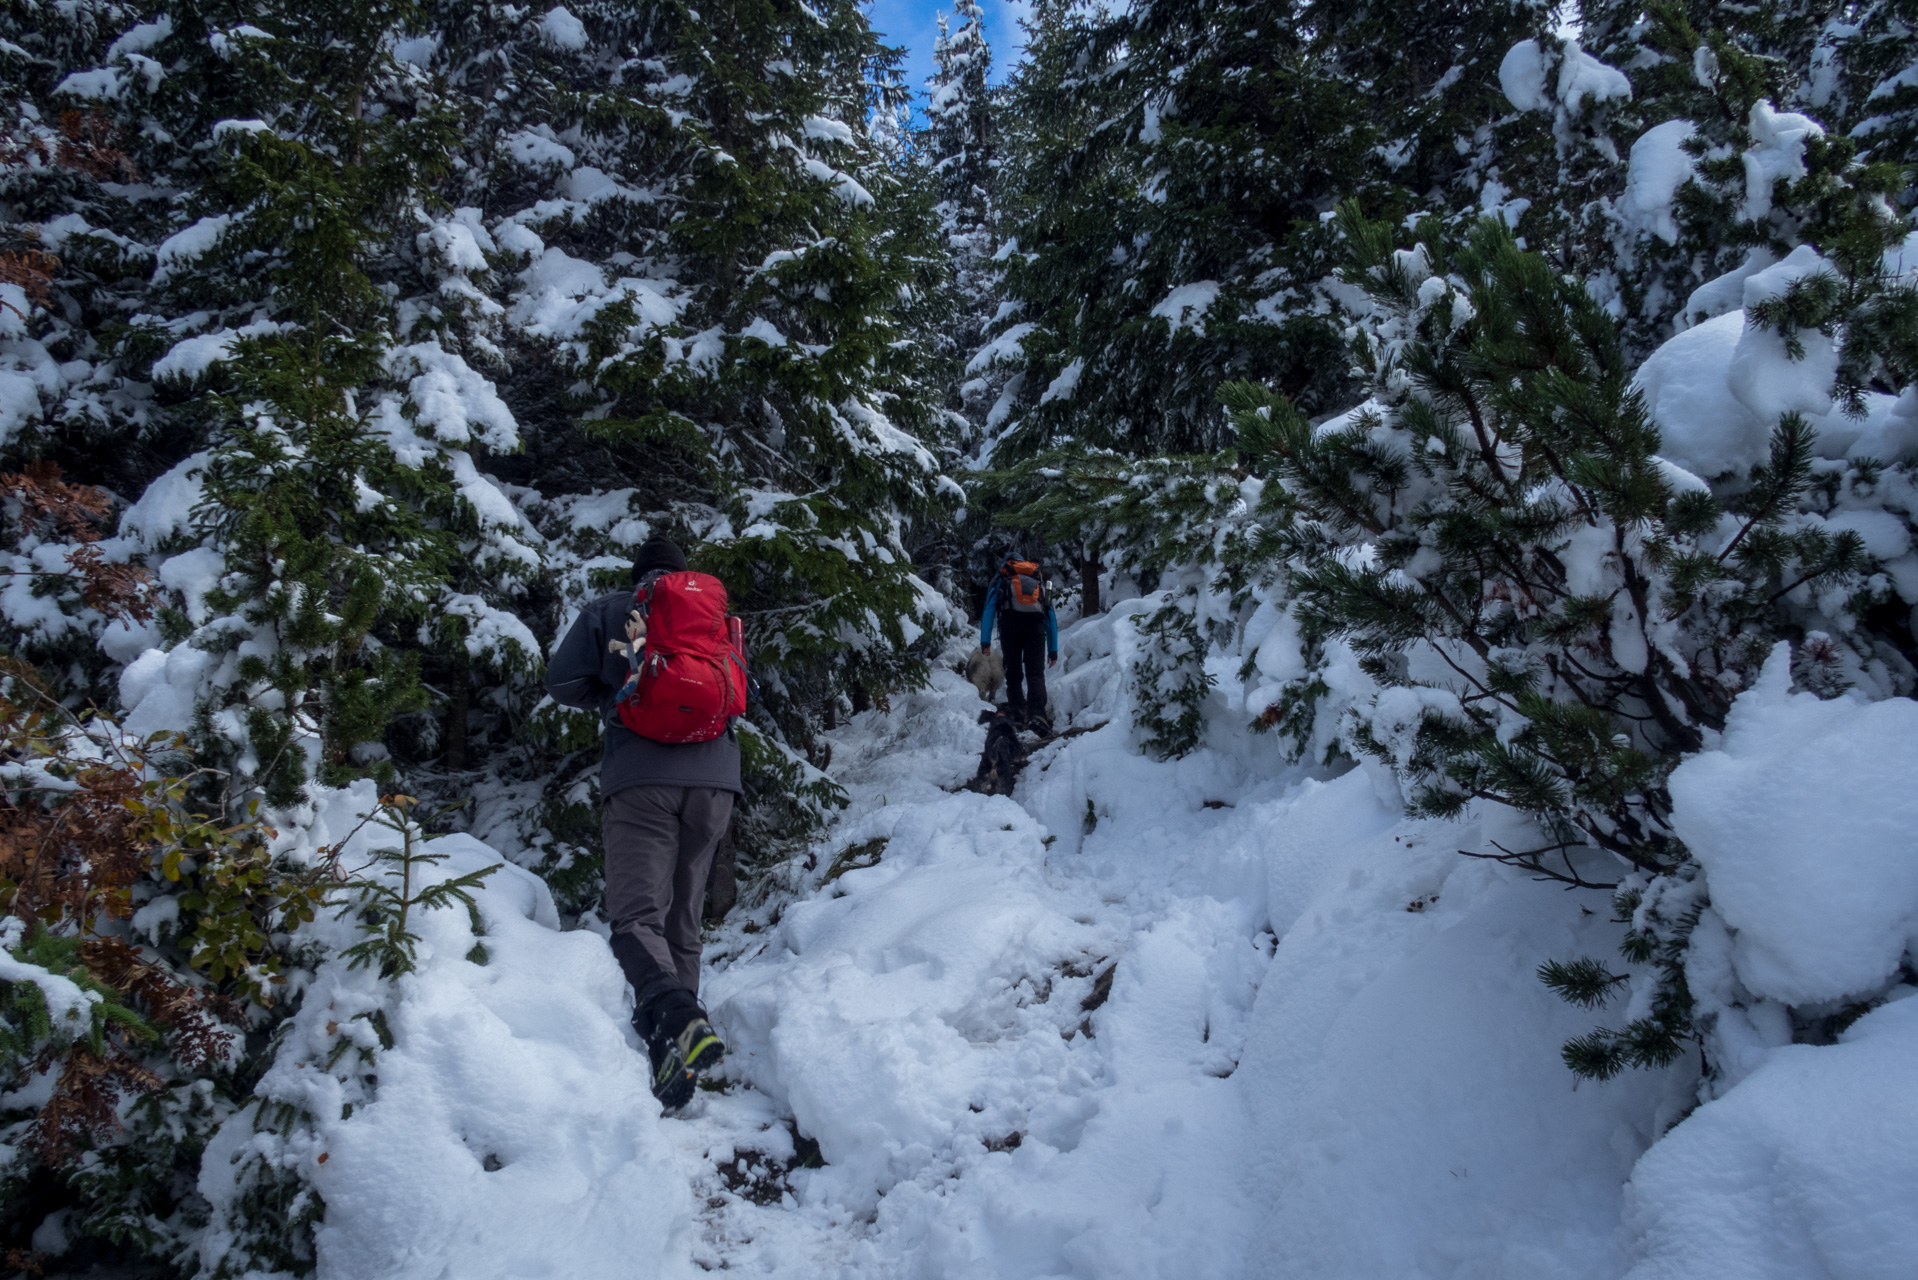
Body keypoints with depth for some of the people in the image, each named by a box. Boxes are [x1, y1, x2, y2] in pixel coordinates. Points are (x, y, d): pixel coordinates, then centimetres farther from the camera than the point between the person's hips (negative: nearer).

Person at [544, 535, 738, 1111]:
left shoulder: (607, 611, 13)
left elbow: (563, 682, 7)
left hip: (639, 776, -3)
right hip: (714, 777, 4)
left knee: (637, 914, -12)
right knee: (683, 918, 13)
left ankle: (676, 1019, -36)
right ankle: (676, 1028, 10)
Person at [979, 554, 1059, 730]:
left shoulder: (1000, 583, 26)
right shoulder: (1041, 584, 32)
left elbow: (988, 611, 11)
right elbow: (1052, 619, 28)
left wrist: (985, 641, 3)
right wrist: (1053, 649, 27)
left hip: (1010, 624, -1)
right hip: (1036, 624, 1)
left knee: (1013, 674, 8)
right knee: (1035, 673, -1)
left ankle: (1017, 718, 0)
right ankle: (1037, 714, -20)